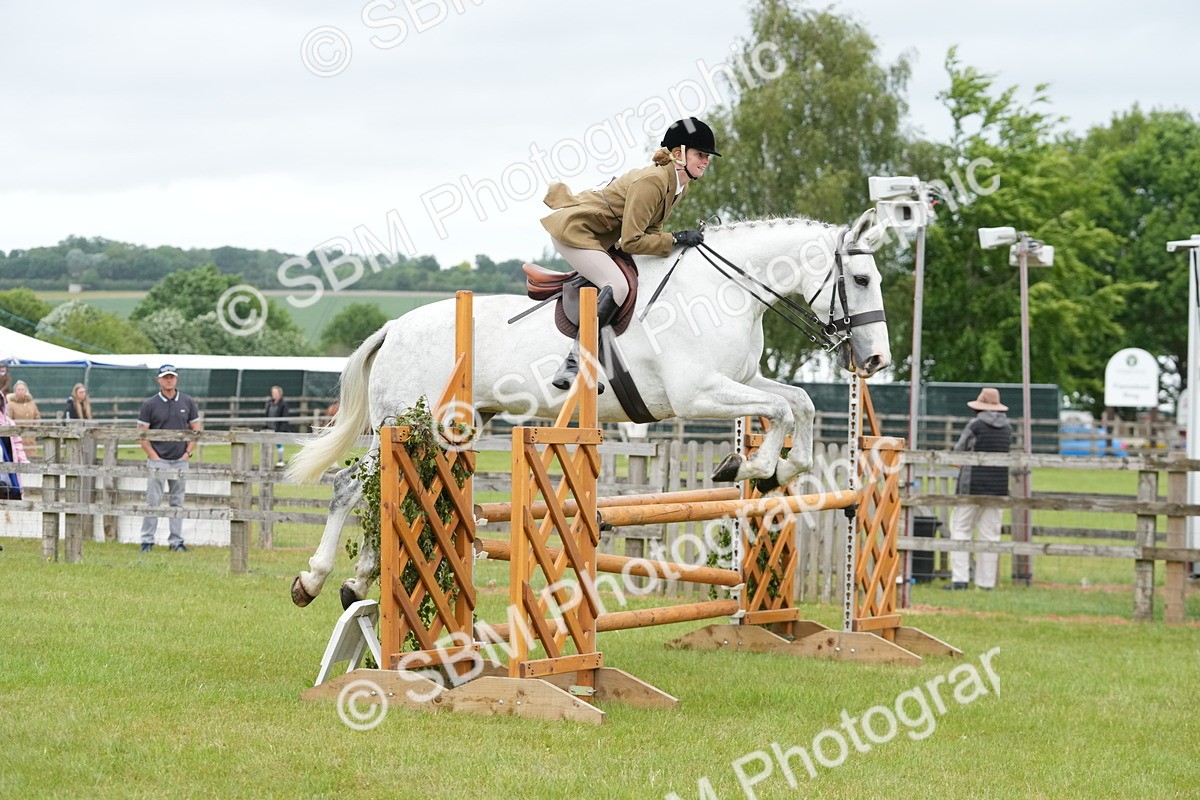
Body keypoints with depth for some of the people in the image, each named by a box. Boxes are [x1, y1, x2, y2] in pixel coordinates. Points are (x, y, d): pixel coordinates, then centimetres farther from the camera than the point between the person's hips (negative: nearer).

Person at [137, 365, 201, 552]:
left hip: (180, 461, 3)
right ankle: (147, 540, 2)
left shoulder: (187, 402, 5)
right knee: (153, 501, -3)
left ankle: (176, 541, 13)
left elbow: (195, 429, 11)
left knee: (177, 502, 7)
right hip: (158, 461, -3)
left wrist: (188, 452, 0)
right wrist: (154, 456, -8)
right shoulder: (150, 404, -2)